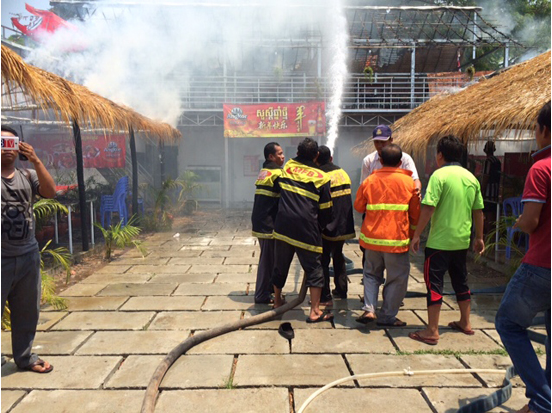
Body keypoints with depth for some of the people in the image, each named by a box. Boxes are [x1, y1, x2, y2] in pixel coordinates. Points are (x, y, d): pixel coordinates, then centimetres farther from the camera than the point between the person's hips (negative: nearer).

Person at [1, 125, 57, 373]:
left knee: (27, 311, 15)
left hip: (28, 255, 4)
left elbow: (50, 192, -9)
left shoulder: (28, 175, 6)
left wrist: (36, 161, -20)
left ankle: (24, 357, 31)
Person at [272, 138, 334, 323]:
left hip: (283, 224, 4)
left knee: (280, 265, 17)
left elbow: (277, 185, 21)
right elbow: (325, 209, 5)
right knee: (314, 269, 6)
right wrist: (320, 227, 20)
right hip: (306, 228, -4)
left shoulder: (288, 166, 10)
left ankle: (277, 301, 34)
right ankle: (315, 311, 6)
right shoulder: (321, 177, 1)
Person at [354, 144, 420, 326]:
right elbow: (415, 213, 3)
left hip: (372, 237, 3)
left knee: (371, 273, 19)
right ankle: (388, 316, 15)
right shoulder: (408, 182, -2)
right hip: (397, 239, -2)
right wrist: (413, 235, 16)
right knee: (397, 278, 11)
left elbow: (358, 206, 9)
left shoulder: (369, 180, 1)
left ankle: (369, 309, 6)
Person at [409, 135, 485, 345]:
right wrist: (479, 238, 22)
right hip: (462, 241, 7)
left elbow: (428, 208, -19)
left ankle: (432, 332, 2)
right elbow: (478, 211, 12)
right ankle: (465, 323, 34)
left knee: (434, 282, -1)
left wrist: (416, 235, -13)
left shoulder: (440, 175, -12)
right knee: (460, 280, 20)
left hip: (440, 241, -7)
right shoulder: (471, 177, 7)